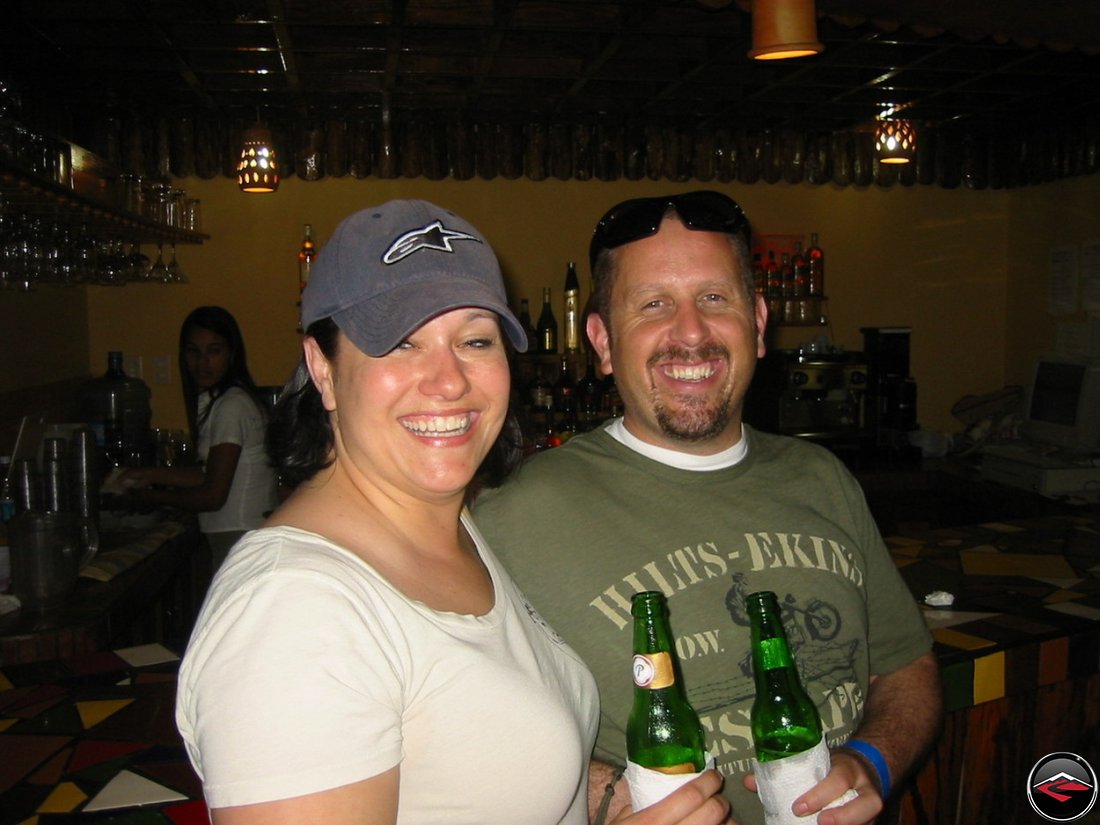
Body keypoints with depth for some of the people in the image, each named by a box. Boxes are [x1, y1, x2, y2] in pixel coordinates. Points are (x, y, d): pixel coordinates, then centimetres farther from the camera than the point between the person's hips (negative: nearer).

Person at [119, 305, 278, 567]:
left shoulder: (232, 406, -16)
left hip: (241, 538, -9)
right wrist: (150, 474, 8)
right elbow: (207, 474, 12)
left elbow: (213, 494, -15)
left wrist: (153, 496, -1)